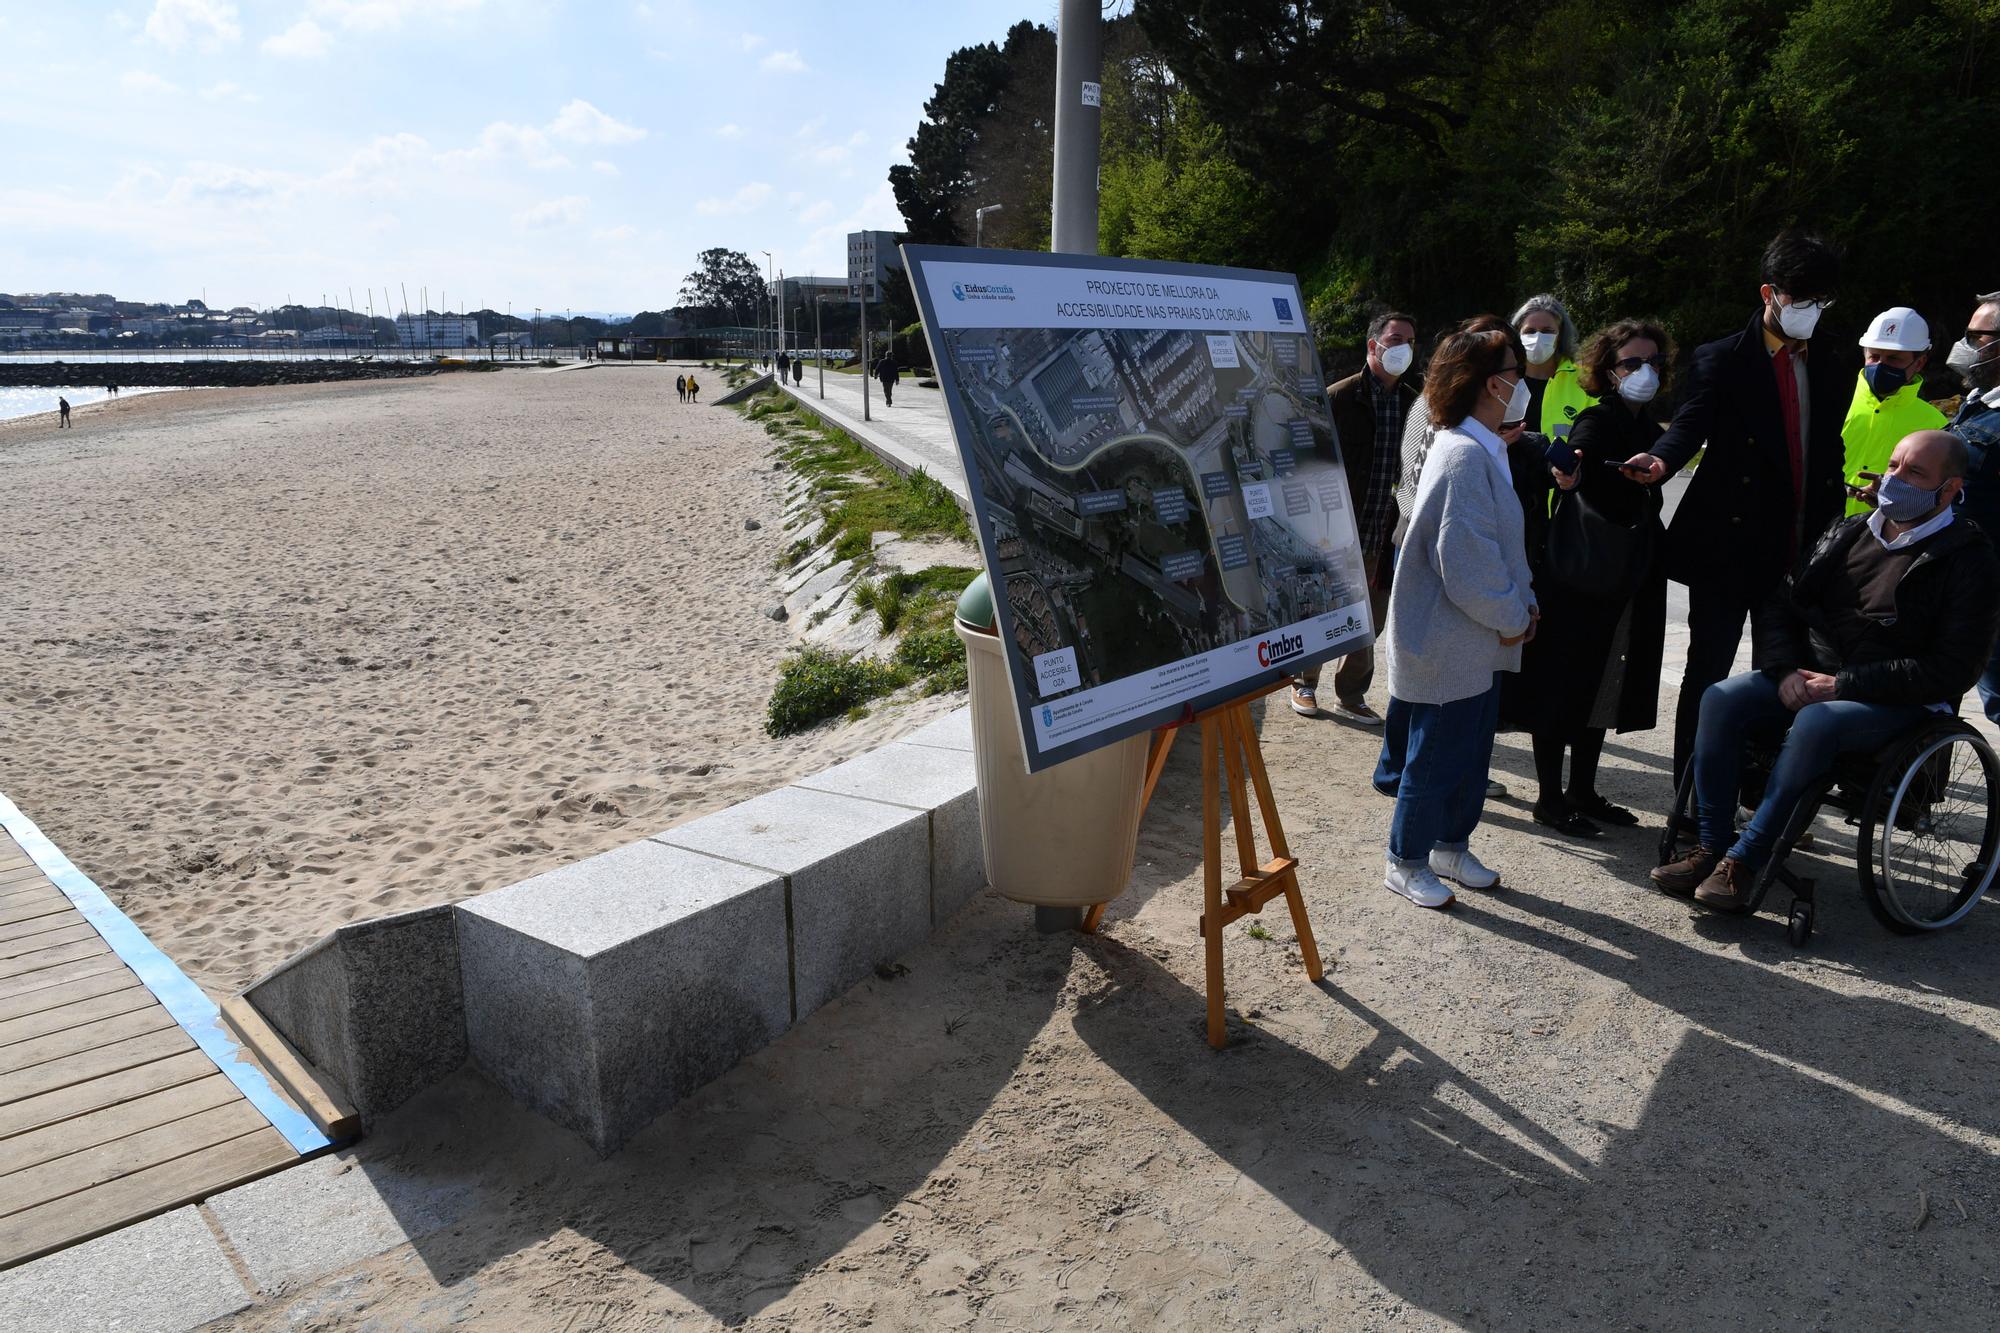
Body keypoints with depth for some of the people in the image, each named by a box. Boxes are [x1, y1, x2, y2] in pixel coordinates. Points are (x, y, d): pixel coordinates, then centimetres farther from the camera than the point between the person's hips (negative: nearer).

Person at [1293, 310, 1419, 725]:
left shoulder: (1413, 403, 8)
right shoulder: (1339, 398, -6)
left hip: (1385, 535, 4)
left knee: (1371, 621, 10)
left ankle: (1350, 697, 24)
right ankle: (1305, 684, 27)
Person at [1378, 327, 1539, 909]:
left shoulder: (1484, 451, 11)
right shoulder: (1464, 457, -22)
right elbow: (1466, 564, -26)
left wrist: (1523, 602, 5)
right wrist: (1512, 619, -13)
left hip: (1478, 644, 10)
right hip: (1448, 648, -10)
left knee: (1472, 753, 19)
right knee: (1436, 758, 3)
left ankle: (1451, 846, 35)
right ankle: (1406, 863, 19)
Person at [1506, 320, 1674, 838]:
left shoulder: (1650, 429, 13)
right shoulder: (1597, 421, -11)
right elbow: (1579, 460, -32)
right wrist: (1569, 474, -54)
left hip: (1625, 583, 9)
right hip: (1577, 578, -8)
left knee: (1602, 687, 14)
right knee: (1563, 684, -1)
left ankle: (1582, 791, 25)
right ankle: (1550, 797, 8)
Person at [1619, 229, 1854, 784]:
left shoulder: (1830, 373, 15)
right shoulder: (1722, 360, -1)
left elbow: (1828, 458, 14)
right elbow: (1691, 424, -16)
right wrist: (1661, 458, -39)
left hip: (1798, 552, 5)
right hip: (1728, 547, -5)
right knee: (1708, 674, 0)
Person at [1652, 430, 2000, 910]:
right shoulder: (1846, 534, 12)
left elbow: (1951, 670, -12)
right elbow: (1783, 606, 13)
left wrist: (1843, 685, -18)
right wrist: (1787, 671, -7)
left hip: (1896, 703, -5)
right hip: (1809, 677, 5)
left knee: (1816, 721, -37)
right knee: (1722, 699, -21)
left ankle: (1744, 860, -27)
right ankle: (1711, 847, -17)